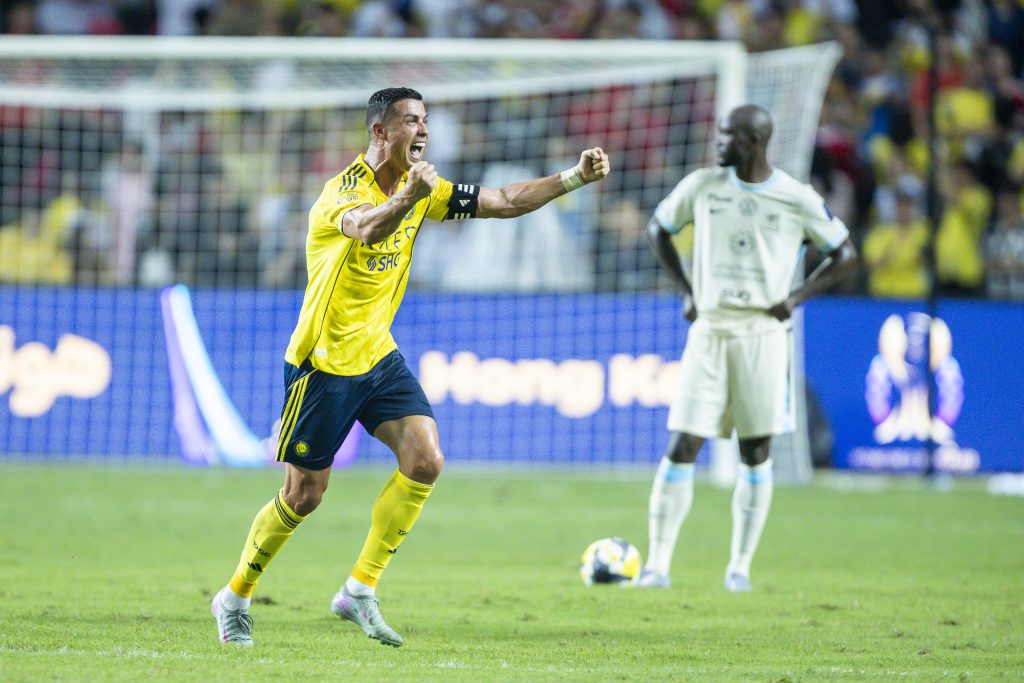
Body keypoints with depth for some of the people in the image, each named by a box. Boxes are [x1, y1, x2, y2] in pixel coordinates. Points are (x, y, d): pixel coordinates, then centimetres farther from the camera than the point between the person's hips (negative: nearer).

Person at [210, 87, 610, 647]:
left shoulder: (420, 188, 4)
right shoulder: (345, 188, -20)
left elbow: (503, 201, 6)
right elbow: (367, 228, -43)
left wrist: (576, 177, -5)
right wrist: (408, 198, -64)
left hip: (379, 357, 7)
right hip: (324, 363, -7)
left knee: (425, 460, -13)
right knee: (303, 496, 0)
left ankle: (359, 591, -4)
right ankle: (234, 598, 22)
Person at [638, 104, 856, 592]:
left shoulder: (797, 200, -3)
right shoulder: (702, 186, 3)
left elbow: (844, 254, 7)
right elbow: (658, 229, 18)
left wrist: (797, 297, -5)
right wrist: (685, 291, 7)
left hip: (763, 335, -1)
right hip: (709, 332, 1)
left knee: (755, 454, 2)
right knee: (681, 447, -6)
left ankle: (740, 567, 11)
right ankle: (657, 564, -1)